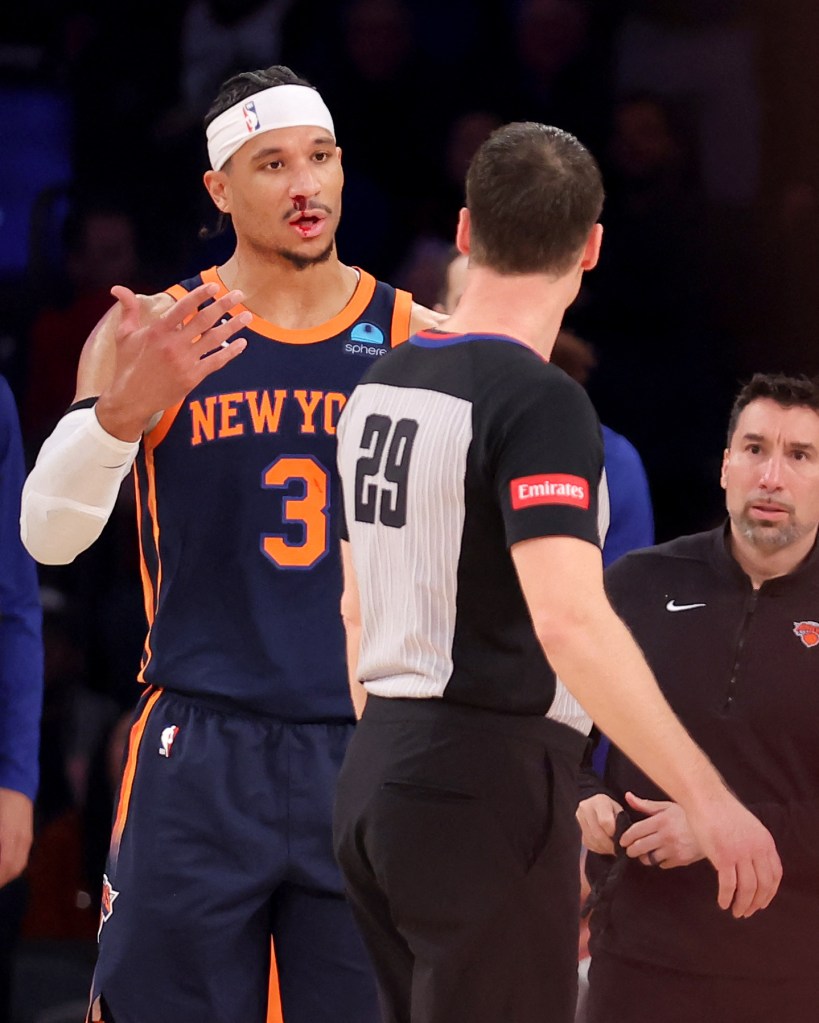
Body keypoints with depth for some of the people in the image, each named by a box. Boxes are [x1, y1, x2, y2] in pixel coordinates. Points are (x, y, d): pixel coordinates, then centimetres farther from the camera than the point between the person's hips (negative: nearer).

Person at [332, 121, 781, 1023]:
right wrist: (707, 802, -27)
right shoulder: (540, 403, -15)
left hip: (376, 780, 8)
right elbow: (569, 620, -27)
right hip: (486, 786, -8)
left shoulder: (378, 387, 11)